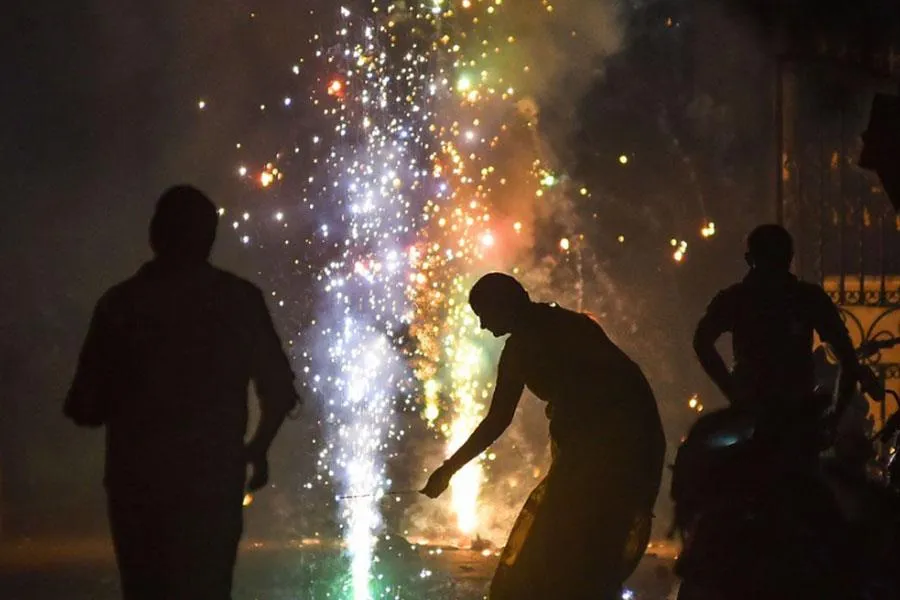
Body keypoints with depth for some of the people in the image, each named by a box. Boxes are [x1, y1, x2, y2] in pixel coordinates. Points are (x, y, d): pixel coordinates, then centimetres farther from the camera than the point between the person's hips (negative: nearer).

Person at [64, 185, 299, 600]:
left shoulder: (121, 303, -2)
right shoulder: (240, 300, -1)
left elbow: (86, 408, -3)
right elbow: (278, 390, 1)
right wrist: (258, 448, 20)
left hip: (138, 481, 0)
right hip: (212, 480, 0)